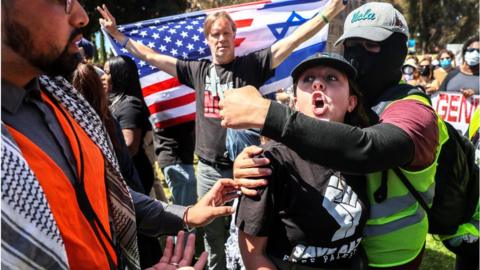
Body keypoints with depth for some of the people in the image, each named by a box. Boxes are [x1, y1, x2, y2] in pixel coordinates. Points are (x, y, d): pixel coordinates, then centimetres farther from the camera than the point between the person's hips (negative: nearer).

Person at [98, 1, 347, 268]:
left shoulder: (251, 65, -2)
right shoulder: (198, 70, 7)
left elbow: (293, 40, -10)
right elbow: (150, 56, 14)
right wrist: (117, 34, 17)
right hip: (208, 170, 3)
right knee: (214, 242, 18)